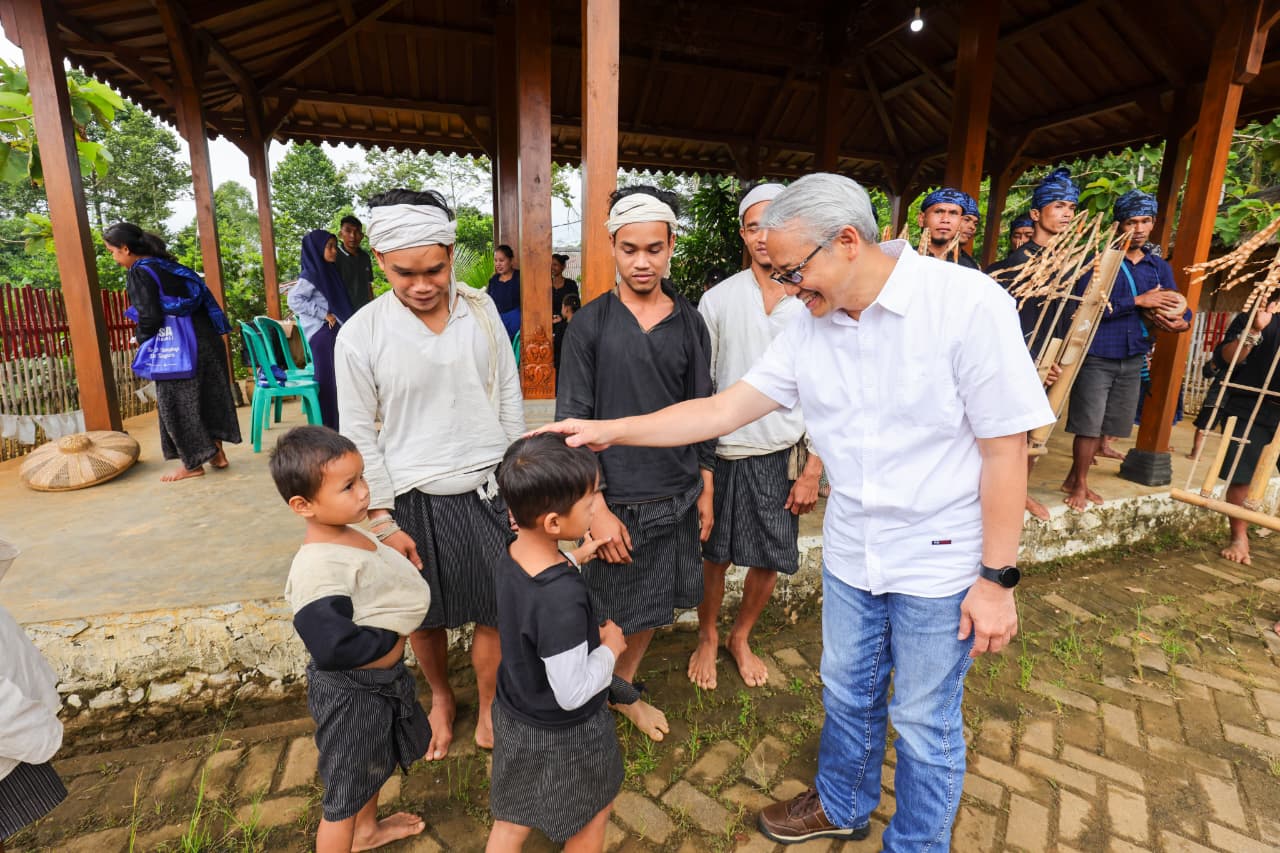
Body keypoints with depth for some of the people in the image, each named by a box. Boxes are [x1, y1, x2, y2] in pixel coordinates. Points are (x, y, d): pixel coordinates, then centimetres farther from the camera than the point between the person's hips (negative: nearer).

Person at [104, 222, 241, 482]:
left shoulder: (139, 273, -10)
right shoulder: (167, 264, 14)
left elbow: (150, 317, -16)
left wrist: (141, 337, 4)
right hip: (206, 337, 8)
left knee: (175, 402, 5)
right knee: (208, 395, 13)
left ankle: (193, 463, 13)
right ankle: (216, 452, 21)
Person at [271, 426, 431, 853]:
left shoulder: (351, 535, -4)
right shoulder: (320, 568, -33)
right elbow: (332, 648, -37)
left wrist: (406, 575, -5)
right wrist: (392, 639, -22)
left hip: (380, 678, 10)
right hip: (351, 693, -10)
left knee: (373, 763, 33)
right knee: (345, 794, 14)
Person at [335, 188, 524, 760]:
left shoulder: (481, 310, -3)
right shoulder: (360, 334, -9)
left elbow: (510, 397, 3)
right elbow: (359, 435, -4)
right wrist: (384, 523, -5)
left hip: (486, 492, 1)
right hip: (412, 499, -1)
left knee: (494, 612, 9)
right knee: (426, 617, 18)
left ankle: (489, 712, 35)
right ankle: (441, 698, 47)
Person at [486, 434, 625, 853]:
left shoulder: (512, 558, -15)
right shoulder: (564, 600, -40)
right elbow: (572, 693, -30)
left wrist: (576, 557, 4)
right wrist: (610, 647, -15)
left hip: (514, 716, 7)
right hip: (564, 734, -6)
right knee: (593, 813, 26)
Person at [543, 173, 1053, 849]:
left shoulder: (967, 303, -18)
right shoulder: (810, 331, -4)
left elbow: (1005, 447, -16)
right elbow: (721, 410, -4)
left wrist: (997, 578, -14)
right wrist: (610, 431, -10)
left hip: (941, 564, -4)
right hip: (850, 552, 5)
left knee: (925, 724, 14)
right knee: (847, 693, 23)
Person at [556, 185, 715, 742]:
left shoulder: (690, 323, 3)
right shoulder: (590, 324, -7)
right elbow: (572, 422, -9)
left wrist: (705, 490, 9)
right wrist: (595, 507, -14)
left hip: (677, 496, 4)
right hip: (616, 497, -3)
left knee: (651, 607, 18)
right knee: (611, 615, 10)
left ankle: (624, 690, 43)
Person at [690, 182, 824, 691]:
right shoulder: (718, 299, -2)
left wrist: (813, 468, -4)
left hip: (784, 454, 1)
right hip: (723, 451, -1)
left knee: (771, 559, 11)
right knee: (715, 555, 11)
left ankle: (740, 638, 38)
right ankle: (707, 638, 37)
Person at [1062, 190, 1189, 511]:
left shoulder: (1160, 267, 11)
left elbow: (1177, 305, 13)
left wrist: (1183, 321, -9)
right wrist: (1138, 301, -20)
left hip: (1133, 359, 6)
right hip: (1096, 356, -6)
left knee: (1105, 425, 11)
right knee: (1088, 425, -2)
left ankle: (1075, 478, 25)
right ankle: (1080, 485, 14)